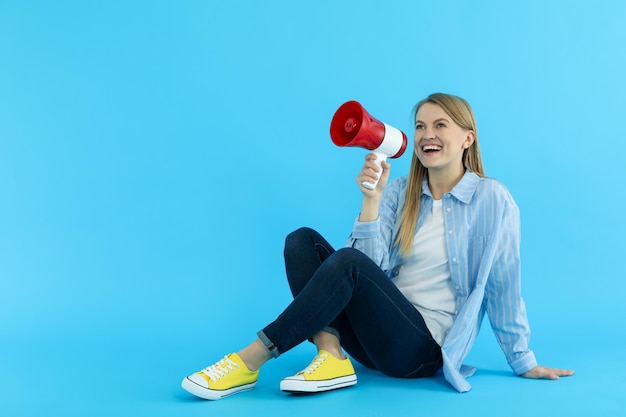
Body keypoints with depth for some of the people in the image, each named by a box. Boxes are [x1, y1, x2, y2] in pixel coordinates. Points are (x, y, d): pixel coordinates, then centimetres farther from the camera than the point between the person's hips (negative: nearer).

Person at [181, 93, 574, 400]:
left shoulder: (492, 200, -4)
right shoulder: (400, 192, 7)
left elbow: (502, 287, 0)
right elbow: (375, 268, -4)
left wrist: (525, 363, 5)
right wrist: (372, 198, -15)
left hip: (423, 348, -5)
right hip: (379, 332, 5)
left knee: (348, 260, -30)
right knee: (303, 239, -12)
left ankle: (250, 360, -26)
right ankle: (331, 353, -25)